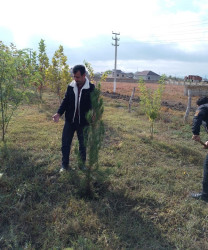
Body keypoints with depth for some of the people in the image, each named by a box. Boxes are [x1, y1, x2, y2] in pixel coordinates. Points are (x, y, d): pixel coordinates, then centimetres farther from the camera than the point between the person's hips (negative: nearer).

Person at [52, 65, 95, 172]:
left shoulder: (91, 88, -11)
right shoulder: (70, 86, -1)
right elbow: (65, 101, 3)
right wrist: (59, 113, -11)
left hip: (83, 122, -2)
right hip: (70, 120, 3)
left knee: (83, 144, 15)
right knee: (65, 143, 7)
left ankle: (82, 164, 35)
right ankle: (65, 165, 24)